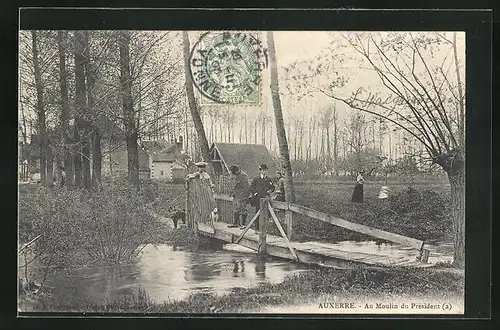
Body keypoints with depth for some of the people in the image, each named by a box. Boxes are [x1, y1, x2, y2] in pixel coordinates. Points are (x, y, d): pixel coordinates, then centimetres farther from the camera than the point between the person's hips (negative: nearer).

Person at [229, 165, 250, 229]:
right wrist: (233, 191, 16)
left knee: (242, 210, -6)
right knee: (235, 209, 14)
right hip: (236, 196, 10)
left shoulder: (243, 176, -17)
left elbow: (246, 187, -18)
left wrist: (246, 197, -19)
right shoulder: (237, 176, 13)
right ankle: (235, 223, 21)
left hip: (242, 196, -10)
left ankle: (242, 224, -1)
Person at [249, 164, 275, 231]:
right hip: (258, 198, -3)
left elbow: (272, 187, 20)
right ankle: (257, 228, 3)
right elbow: (251, 188, 3)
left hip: (266, 198, 3)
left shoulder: (268, 179, 11)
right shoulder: (256, 179, 0)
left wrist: (270, 190, 1)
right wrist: (255, 193, -6)